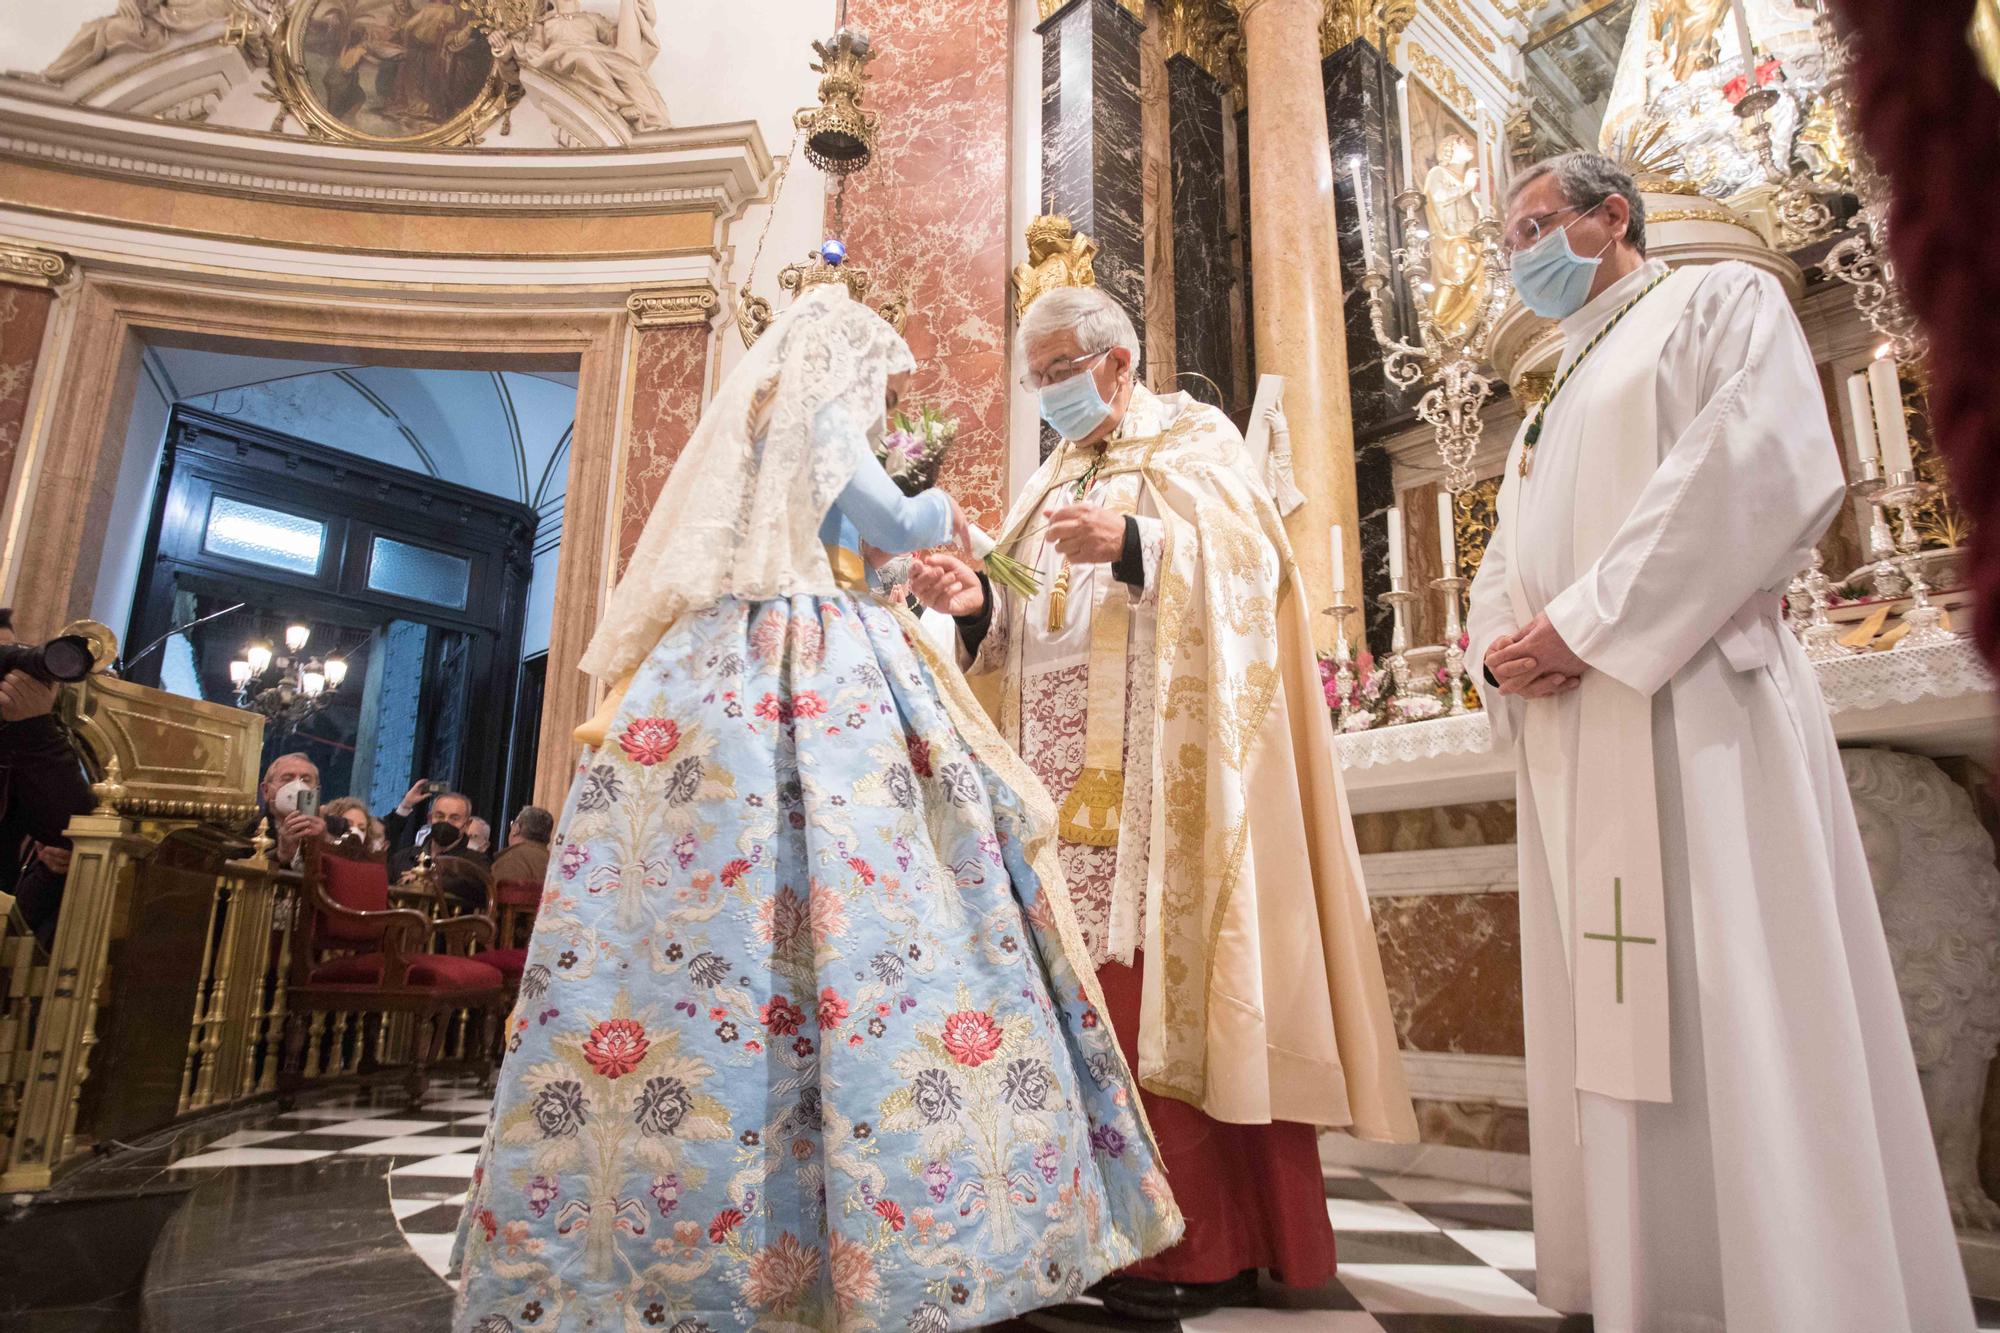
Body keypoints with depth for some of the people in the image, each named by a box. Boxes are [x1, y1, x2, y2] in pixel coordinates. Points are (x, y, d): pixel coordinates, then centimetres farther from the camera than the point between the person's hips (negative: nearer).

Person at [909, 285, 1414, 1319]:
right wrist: (977, 602, -3)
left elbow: (1245, 560, -9)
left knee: (1160, 987, -10)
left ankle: (1208, 1247, -1)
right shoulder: (1053, 479, 26)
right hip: (1066, 775, 6)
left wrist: (1137, 544, -22)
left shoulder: (1195, 438, 9)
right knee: (1085, 991, 0)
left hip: (1161, 765, -6)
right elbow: (1022, 628, 17)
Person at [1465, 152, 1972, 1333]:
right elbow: (1499, 577, 23)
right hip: (1569, 745, 8)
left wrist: (1585, 624, -15)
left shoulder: (1720, 301, 8)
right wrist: (1500, 650, -2)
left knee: (1733, 1029, -9)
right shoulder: (1548, 412, 29)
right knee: (1613, 1031, 8)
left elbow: (1769, 465, -12)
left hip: (1689, 714, -7)